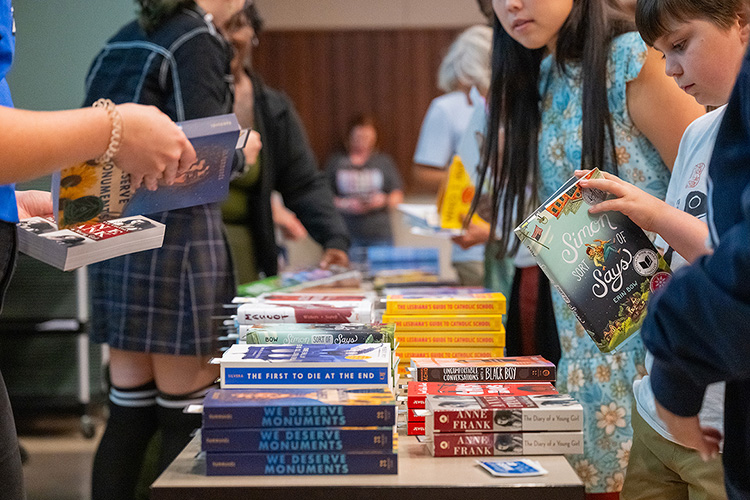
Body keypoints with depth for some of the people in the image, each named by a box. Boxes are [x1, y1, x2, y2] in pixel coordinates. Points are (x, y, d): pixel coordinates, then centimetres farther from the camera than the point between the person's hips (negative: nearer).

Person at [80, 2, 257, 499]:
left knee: (129, 413, 12)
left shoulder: (122, 41, 16)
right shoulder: (198, 41, -8)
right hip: (176, 231, -8)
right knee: (187, 418, -1)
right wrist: (242, 151, 4)